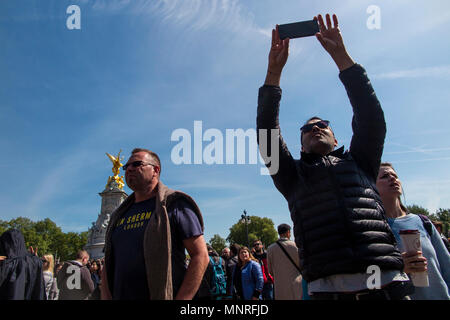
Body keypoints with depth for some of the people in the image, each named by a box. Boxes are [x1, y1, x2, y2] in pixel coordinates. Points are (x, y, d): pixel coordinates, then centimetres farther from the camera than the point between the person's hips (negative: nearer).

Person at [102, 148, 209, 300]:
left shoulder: (174, 203, -5)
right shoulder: (119, 215, 14)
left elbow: (201, 256, -12)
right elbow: (108, 264, 15)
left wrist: (181, 299, -19)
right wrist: (106, 297, -1)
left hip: (162, 296, -5)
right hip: (120, 296, 6)